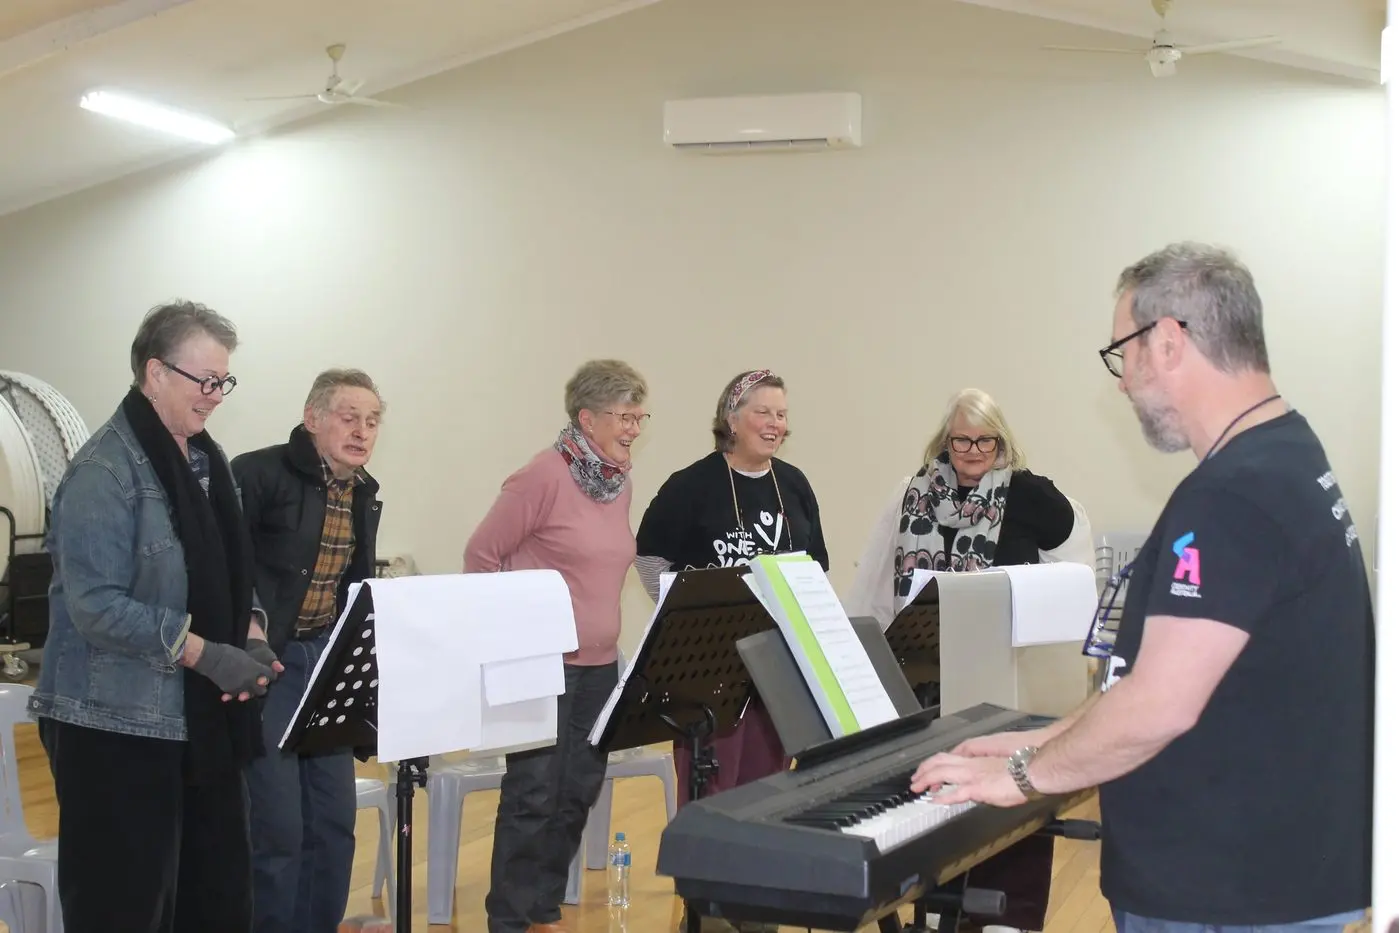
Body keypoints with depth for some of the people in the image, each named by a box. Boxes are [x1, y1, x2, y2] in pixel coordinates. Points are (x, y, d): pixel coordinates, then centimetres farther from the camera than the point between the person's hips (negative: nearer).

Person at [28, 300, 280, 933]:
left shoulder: (205, 461, 11)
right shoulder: (104, 470, -14)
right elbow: (95, 606, -20)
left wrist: (250, 639, -2)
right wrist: (206, 654, -23)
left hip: (200, 716, 8)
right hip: (116, 722, -7)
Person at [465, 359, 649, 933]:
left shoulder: (620, 481, 8)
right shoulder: (543, 477, -15)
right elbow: (481, 555, -10)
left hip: (599, 663, 7)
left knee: (578, 792, 12)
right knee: (533, 795, -3)